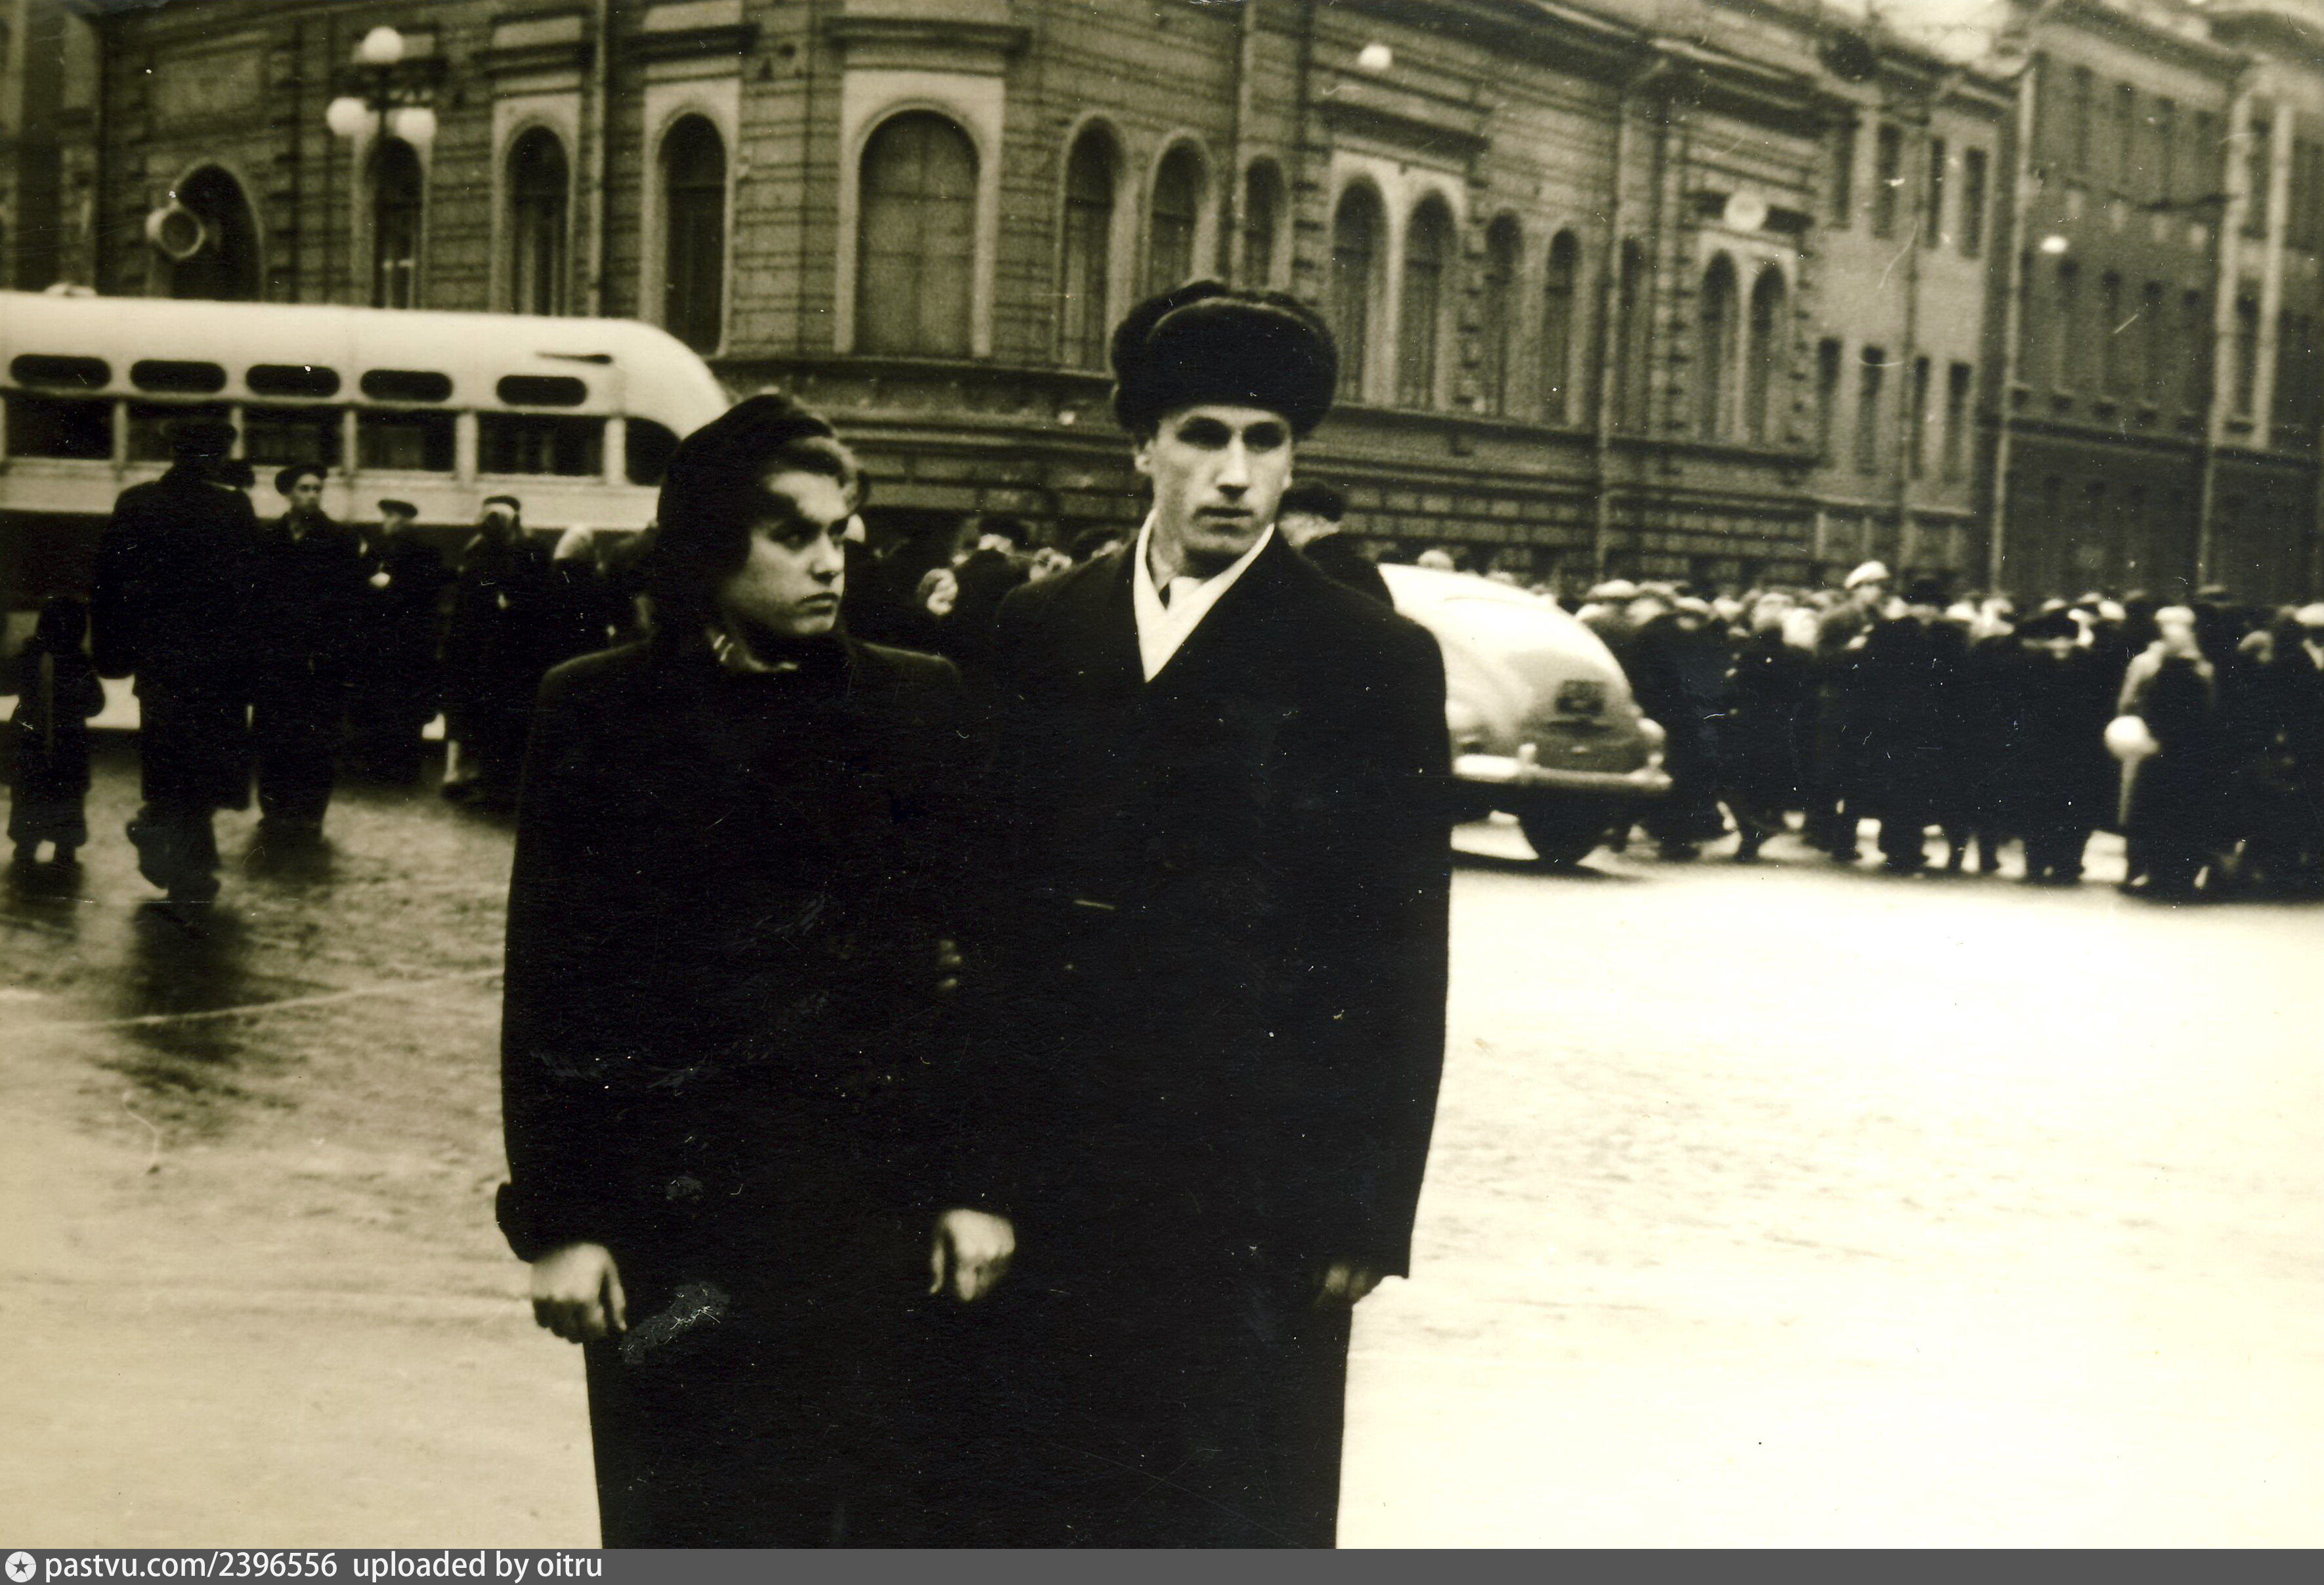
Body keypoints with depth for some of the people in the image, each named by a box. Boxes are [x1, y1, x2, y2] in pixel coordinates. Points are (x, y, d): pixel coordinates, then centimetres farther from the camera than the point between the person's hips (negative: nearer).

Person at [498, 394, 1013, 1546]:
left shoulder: (917, 706, 5)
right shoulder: (600, 715, 1)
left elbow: (982, 958, 6)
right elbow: (548, 988, 2)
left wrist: (972, 1186, 2)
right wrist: (556, 1222, -2)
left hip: (869, 1217, 1)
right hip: (669, 1222, -1)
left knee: (871, 1525, 4)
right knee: (675, 1528, 7)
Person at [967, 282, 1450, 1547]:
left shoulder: (1372, 663, -2)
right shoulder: (1037, 636, 8)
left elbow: (1402, 971, -3)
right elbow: (987, 896, 9)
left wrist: (1367, 1215, -7)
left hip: (1254, 1199, -3)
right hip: (1049, 1192, 3)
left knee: (1241, 1527, 5)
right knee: (1037, 1520, 10)